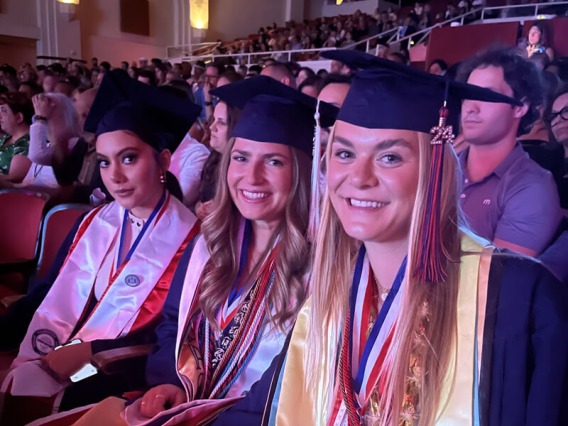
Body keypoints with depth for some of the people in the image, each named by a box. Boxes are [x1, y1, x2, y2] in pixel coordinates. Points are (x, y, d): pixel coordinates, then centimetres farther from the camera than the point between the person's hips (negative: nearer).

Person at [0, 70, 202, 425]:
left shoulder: (189, 236, -11)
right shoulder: (96, 223, 6)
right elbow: (57, 307, 2)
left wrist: (87, 352, -16)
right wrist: (29, 364, -13)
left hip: (129, 374, -5)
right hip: (69, 364, 5)